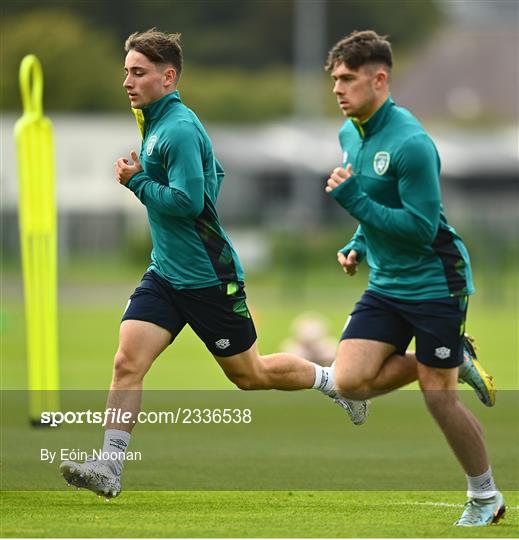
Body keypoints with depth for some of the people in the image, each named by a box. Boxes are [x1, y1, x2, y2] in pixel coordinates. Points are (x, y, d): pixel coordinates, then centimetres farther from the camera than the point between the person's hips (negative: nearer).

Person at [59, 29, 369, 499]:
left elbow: (189, 201, -26)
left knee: (249, 374, 7)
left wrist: (137, 181, -16)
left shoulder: (180, 130, -19)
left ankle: (335, 381, 30)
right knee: (127, 362, -8)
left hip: (208, 278, -8)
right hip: (165, 274, 8)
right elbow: (213, 175, 24)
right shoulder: (156, 124, 11)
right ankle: (108, 468, -11)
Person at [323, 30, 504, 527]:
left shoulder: (410, 142, -22)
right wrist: (359, 246, 7)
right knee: (349, 382, -8)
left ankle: (486, 497, 20)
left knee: (438, 396, -1)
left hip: (434, 283, -8)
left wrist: (353, 200, -25)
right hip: (386, 285, 8)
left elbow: (421, 227, -24)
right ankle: (457, 363, 14)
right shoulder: (349, 135, 5)